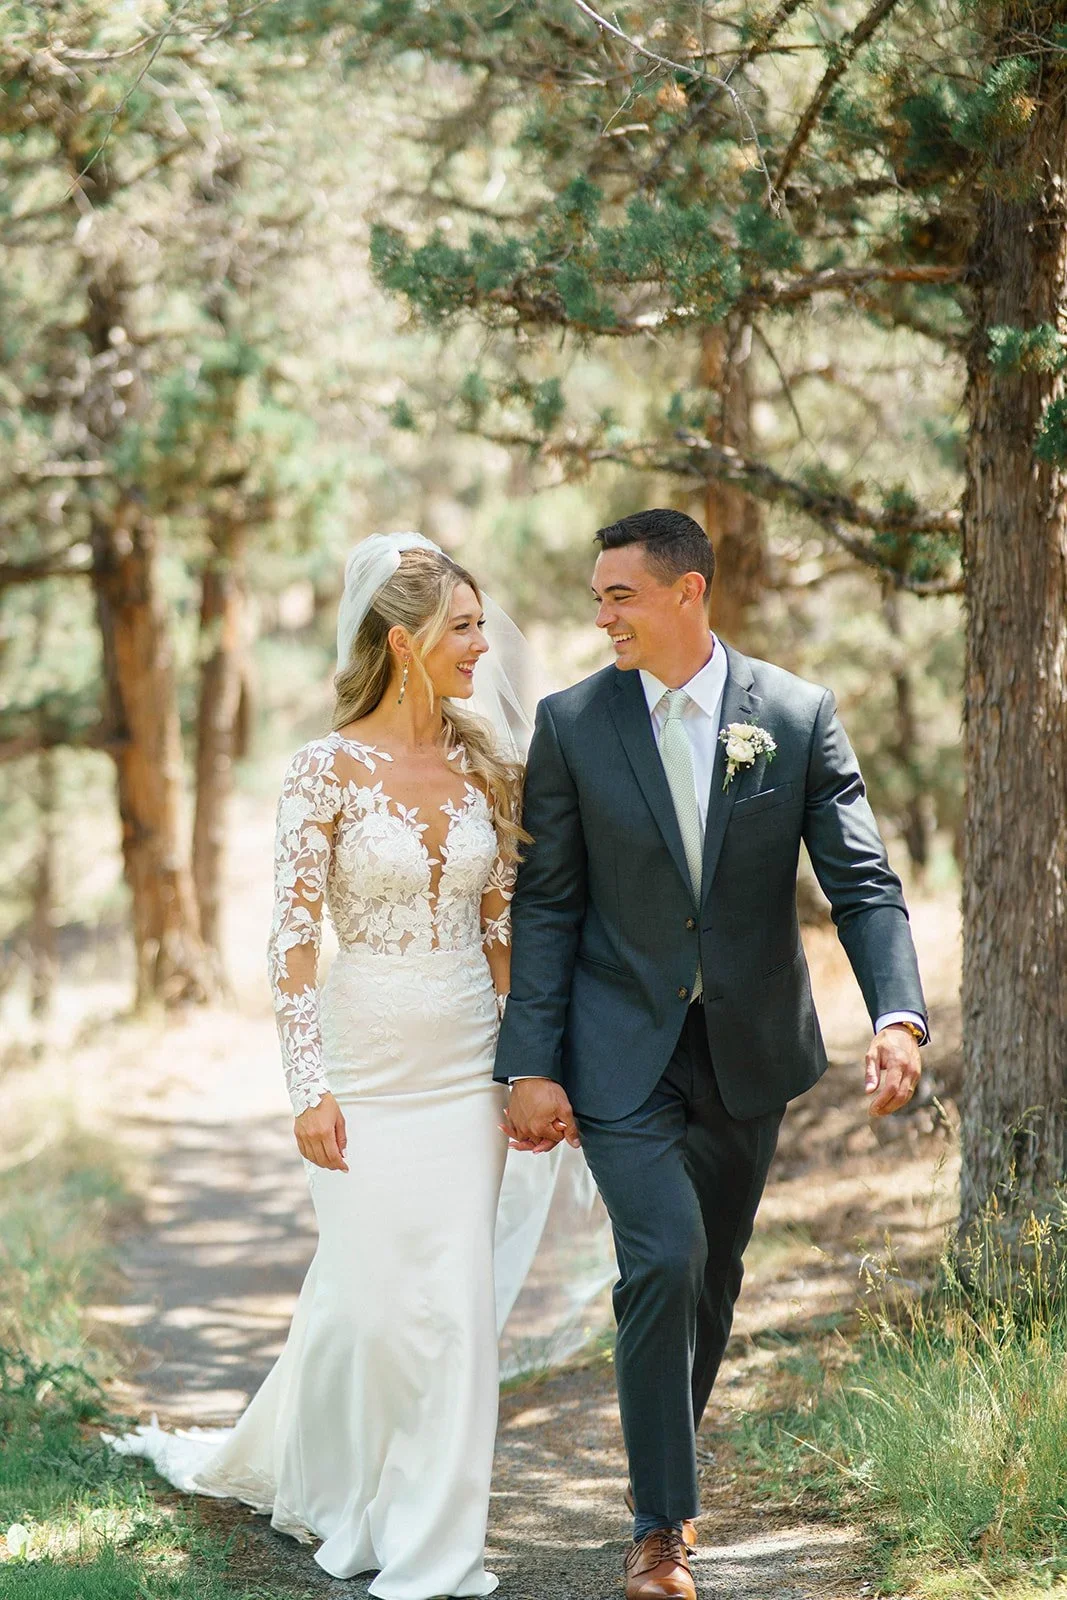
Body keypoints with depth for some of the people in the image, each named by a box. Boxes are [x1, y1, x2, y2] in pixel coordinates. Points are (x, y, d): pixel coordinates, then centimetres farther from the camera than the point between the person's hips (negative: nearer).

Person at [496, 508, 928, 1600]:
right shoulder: (572, 722, -4)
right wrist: (531, 1065, -8)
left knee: (714, 1271, 14)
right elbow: (545, 903, -2)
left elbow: (862, 881, -6)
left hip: (749, 1049, 2)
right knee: (664, 1262, -15)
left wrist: (898, 1016, -21)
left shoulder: (798, 715, -4)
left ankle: (661, 1459, 38)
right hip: (623, 1048, -2)